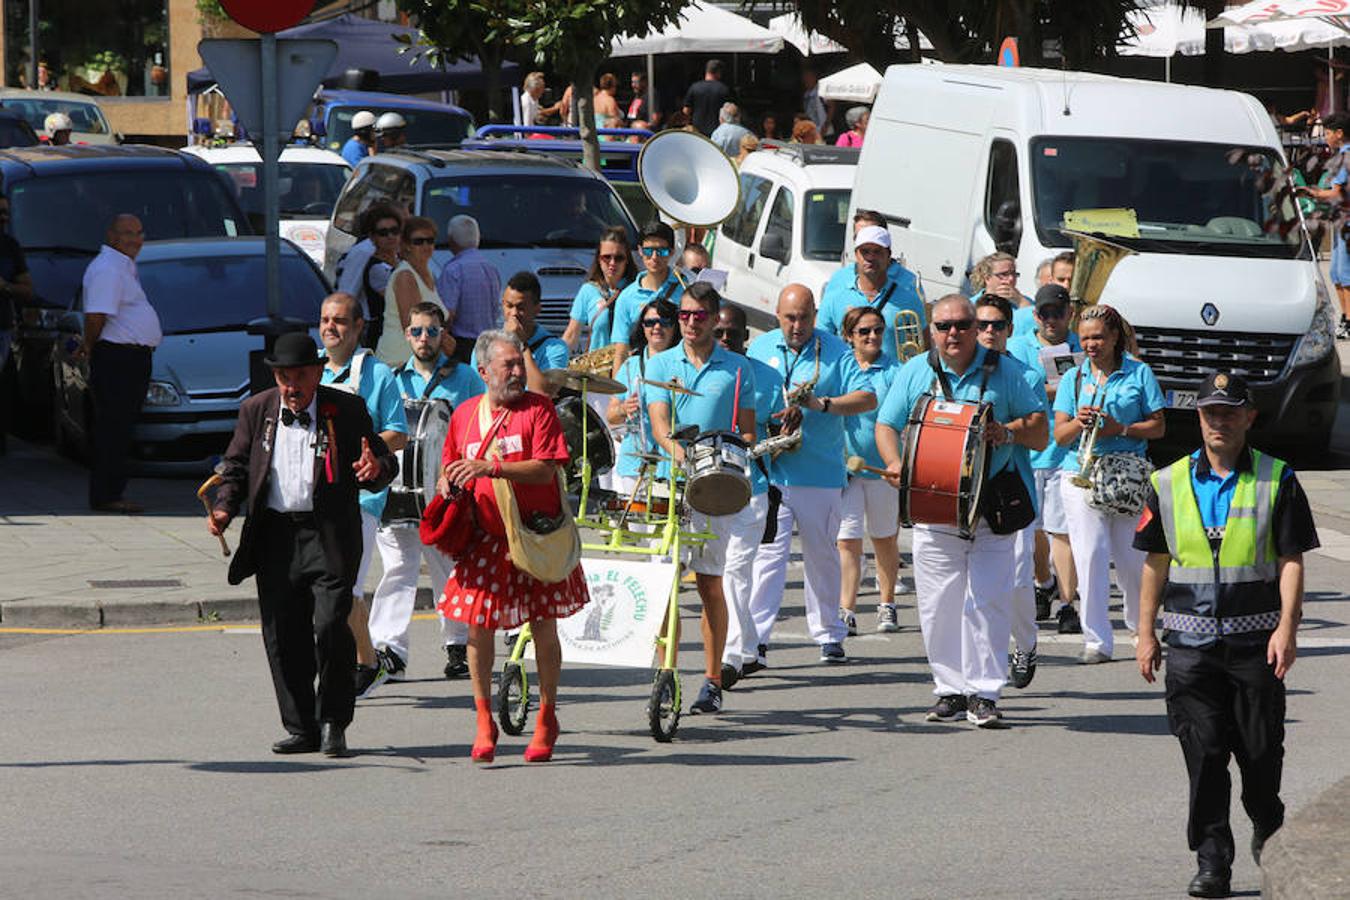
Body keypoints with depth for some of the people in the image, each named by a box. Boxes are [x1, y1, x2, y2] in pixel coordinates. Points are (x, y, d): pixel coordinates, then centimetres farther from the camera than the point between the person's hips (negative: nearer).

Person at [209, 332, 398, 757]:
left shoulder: (347, 410, 3)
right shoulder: (255, 411, 10)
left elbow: (384, 461, 6)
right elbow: (236, 467, 15)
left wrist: (376, 469, -18)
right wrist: (224, 508, -3)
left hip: (329, 536, -3)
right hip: (274, 540, 3)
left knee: (330, 625, -14)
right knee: (282, 638, 4)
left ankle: (333, 723, 2)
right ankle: (301, 728, 15)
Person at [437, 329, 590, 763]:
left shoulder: (538, 409, -3)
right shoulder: (464, 415, 9)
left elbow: (545, 469, -13)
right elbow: (449, 469, 21)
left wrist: (490, 468, -24)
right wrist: (448, 486, -2)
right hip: (484, 538, 3)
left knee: (543, 629, 2)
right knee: (478, 627, -2)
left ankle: (546, 719, 16)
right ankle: (484, 723, 9)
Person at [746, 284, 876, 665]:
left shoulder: (835, 350, 2)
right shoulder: (760, 348, 10)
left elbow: (868, 399, -6)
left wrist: (820, 404, -20)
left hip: (820, 475, 0)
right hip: (768, 472, 0)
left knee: (822, 555, 11)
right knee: (768, 552, -10)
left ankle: (829, 634, 24)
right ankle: (754, 639, -15)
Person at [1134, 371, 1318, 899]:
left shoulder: (1277, 482, 1)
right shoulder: (1169, 484, 8)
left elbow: (1291, 560, -1)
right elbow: (1156, 563, 13)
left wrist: (1287, 626, -13)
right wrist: (1146, 633, 9)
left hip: (1255, 642, -1)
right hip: (1190, 642, 1)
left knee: (1260, 748, 6)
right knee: (1203, 753, -4)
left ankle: (1267, 834, 32)